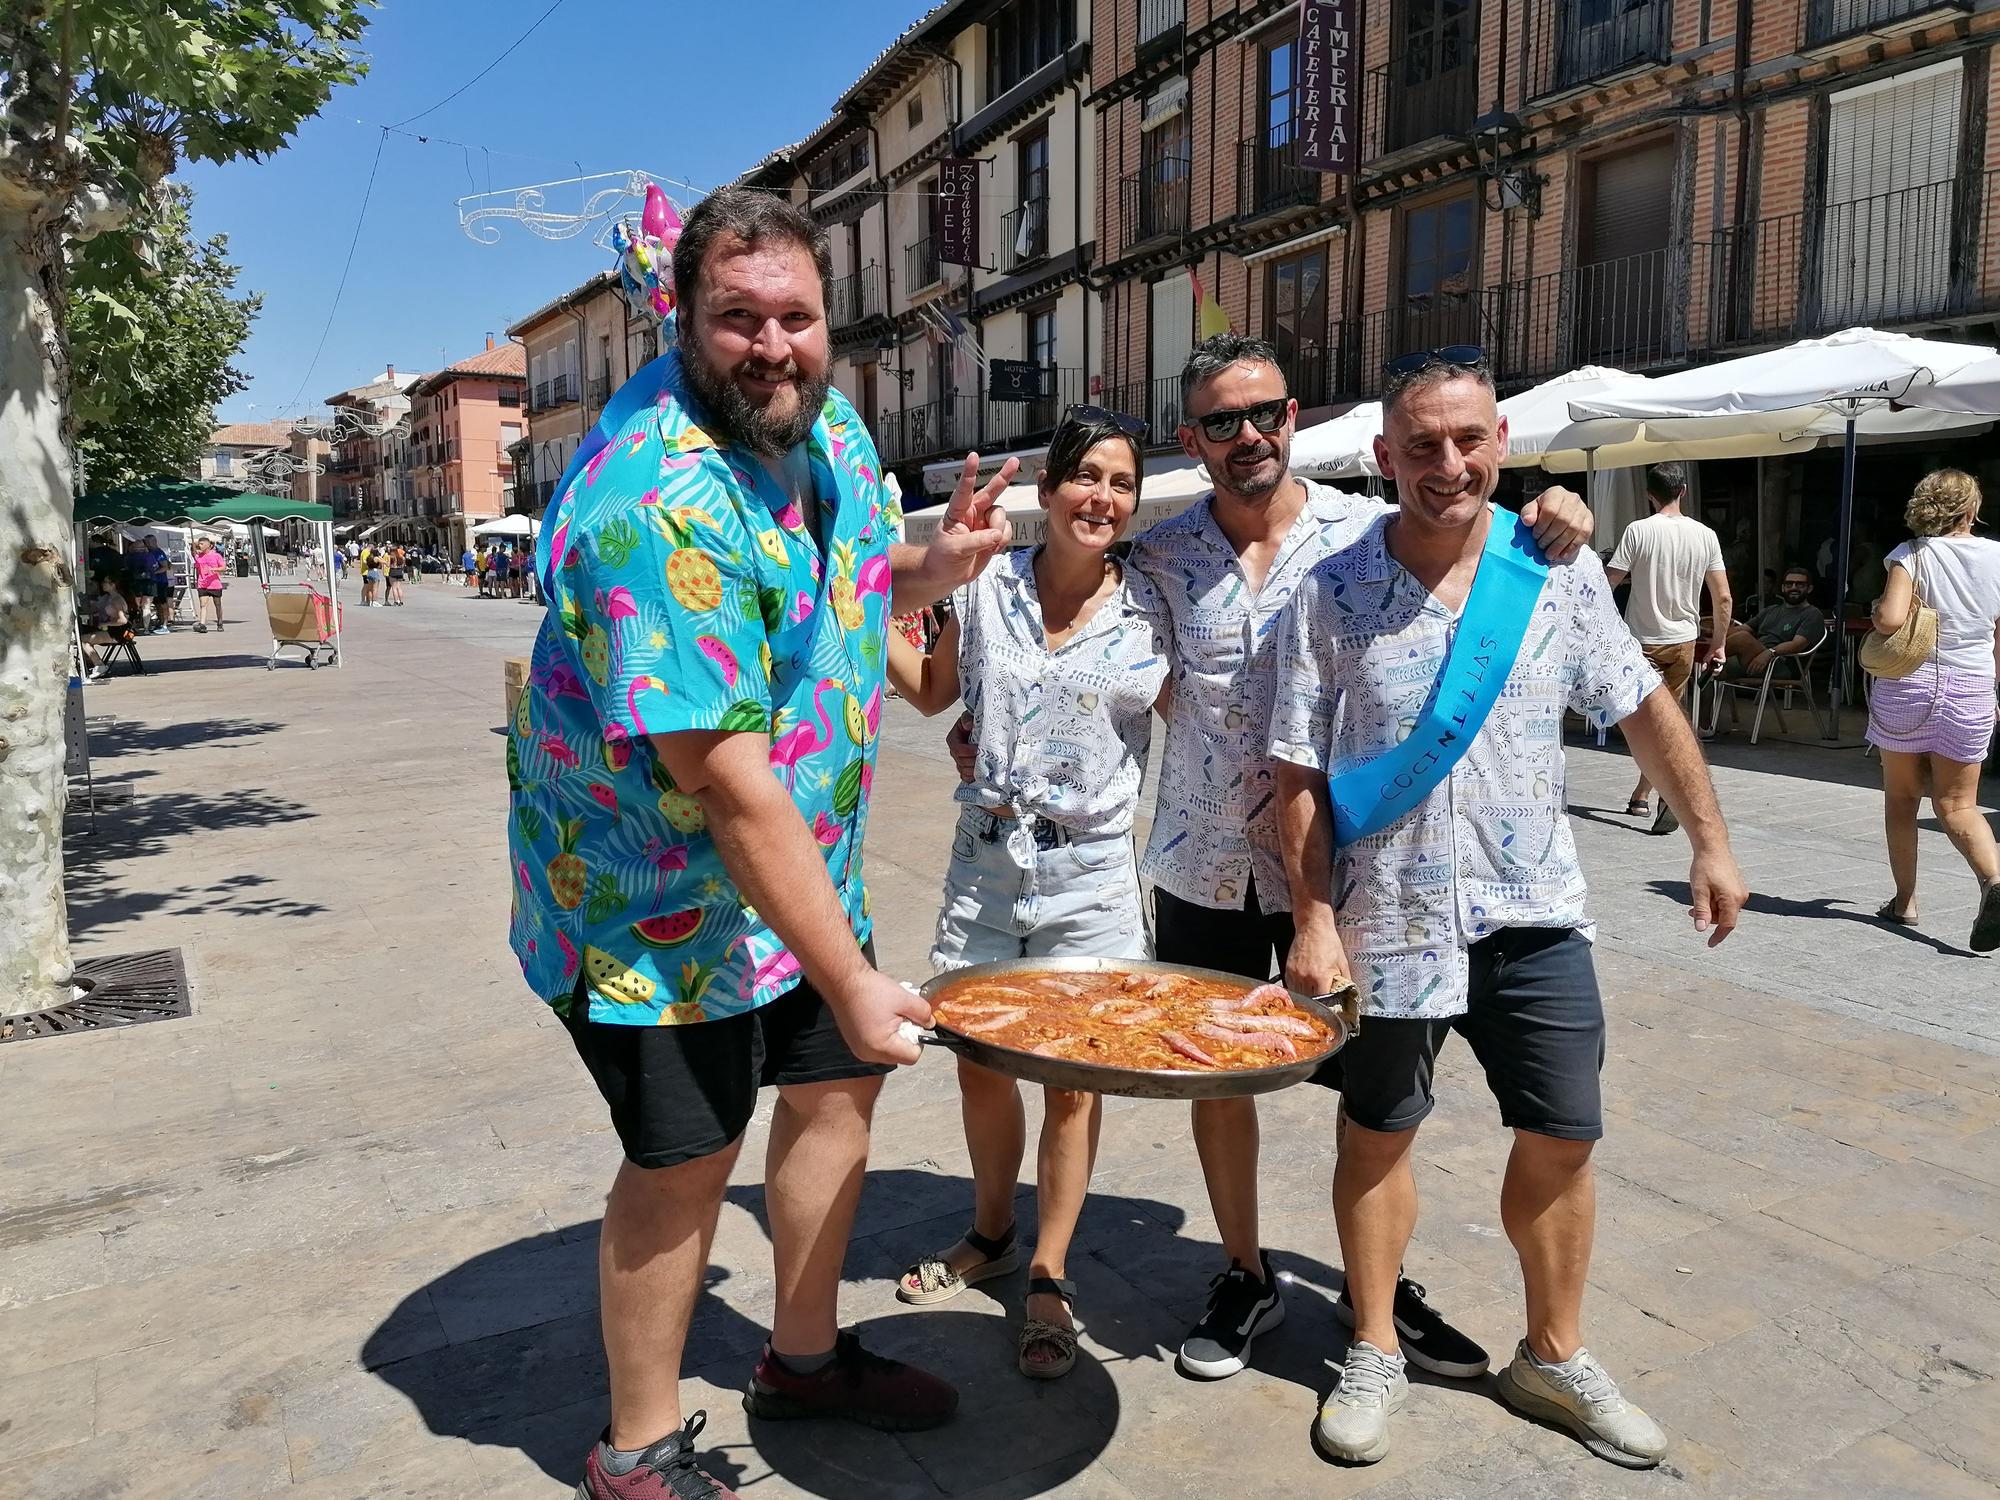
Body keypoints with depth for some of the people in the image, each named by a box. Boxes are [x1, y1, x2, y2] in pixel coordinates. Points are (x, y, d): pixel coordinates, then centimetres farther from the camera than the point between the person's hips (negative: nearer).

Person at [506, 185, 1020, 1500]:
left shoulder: (827, 420, 0)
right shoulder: (660, 501, -29)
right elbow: (726, 779, -30)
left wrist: (933, 567, -5)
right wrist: (849, 978, -25)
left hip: (803, 860, 9)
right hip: (656, 889, -8)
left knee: (839, 1084, 16)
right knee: (686, 1160, 3)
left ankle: (805, 1356, 40)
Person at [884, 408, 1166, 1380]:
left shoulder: (1149, 615, -2)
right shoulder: (989, 588, 0)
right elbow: (931, 690, 15)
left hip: (1092, 873, -2)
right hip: (985, 862, 2)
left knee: (1071, 1076, 4)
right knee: (979, 1062, 13)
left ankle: (1049, 1277, 24)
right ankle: (990, 1235, 39)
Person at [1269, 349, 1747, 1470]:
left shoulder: (1560, 571, -2)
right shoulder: (1332, 596, -8)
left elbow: (1646, 708, 9)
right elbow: (1299, 775, -7)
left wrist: (1711, 842, 10)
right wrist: (1314, 922, -10)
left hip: (1535, 914, 2)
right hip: (1388, 915, -2)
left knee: (1563, 1140, 9)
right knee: (1379, 1134, 11)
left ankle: (1555, 1357, 32)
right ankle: (1376, 1355, 31)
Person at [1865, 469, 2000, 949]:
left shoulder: (1912, 555, -8)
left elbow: (1889, 618, -23)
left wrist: (1876, 608, 0)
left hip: (1907, 686, -2)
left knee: (1901, 796, 13)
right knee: (1957, 804, 7)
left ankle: (1904, 899, 18)